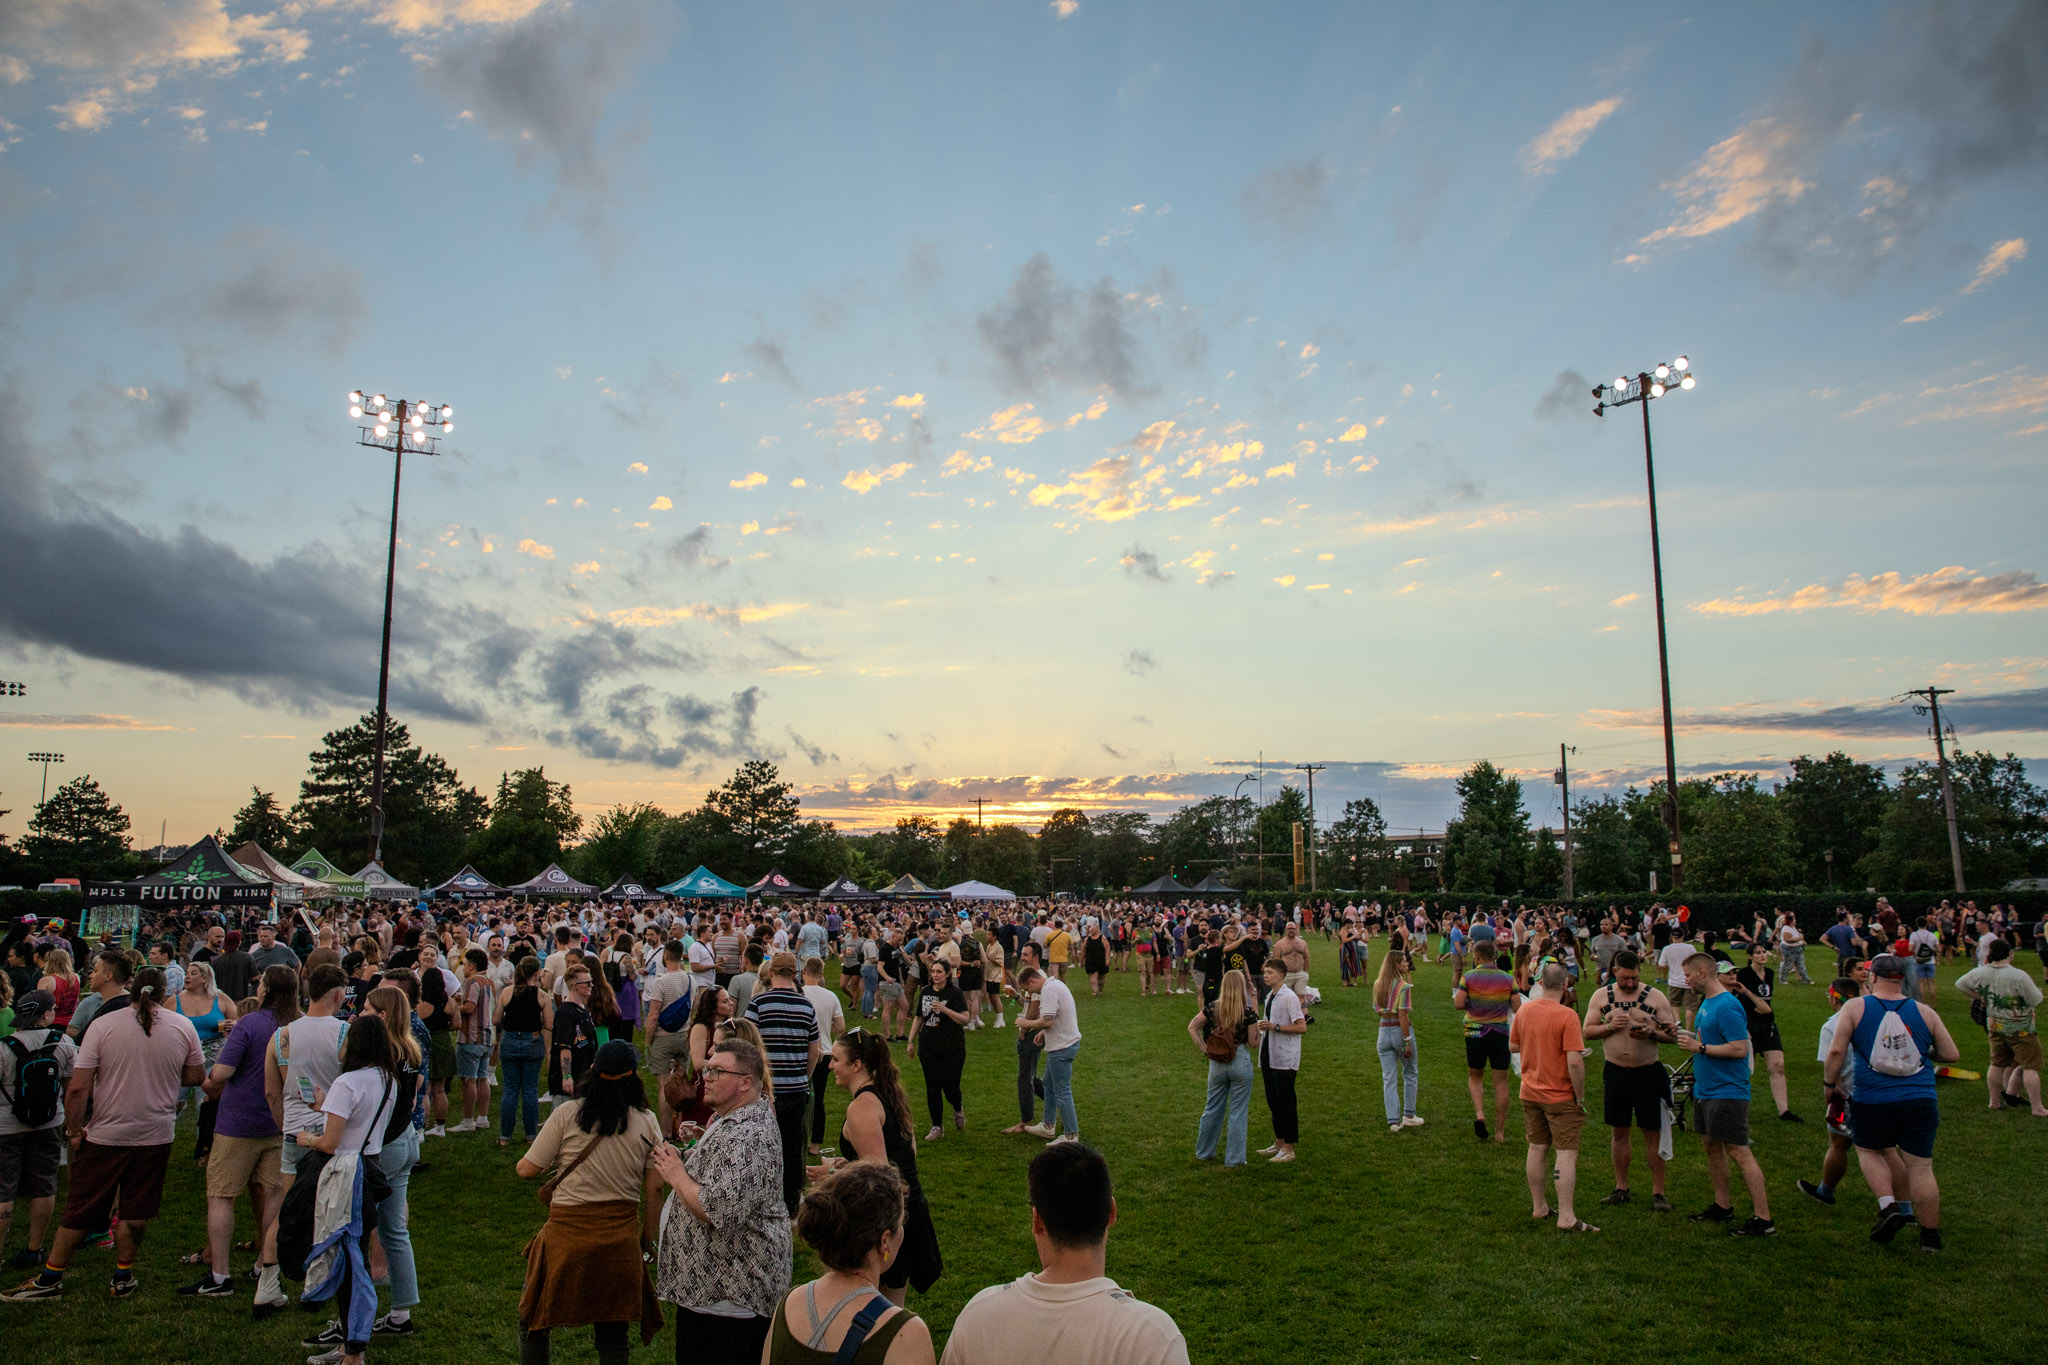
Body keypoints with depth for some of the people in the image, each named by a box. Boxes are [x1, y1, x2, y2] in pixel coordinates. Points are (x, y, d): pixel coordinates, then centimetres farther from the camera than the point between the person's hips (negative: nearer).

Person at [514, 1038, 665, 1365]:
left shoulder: (567, 1113, -8)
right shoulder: (647, 1122, -2)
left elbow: (527, 1170, -4)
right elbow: (653, 1190, -1)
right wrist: (647, 1239, 11)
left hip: (568, 1234, -2)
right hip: (621, 1238, 2)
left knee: (534, 1324, 20)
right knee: (613, 1334, 15)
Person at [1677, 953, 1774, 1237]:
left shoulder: (1727, 1006, -19)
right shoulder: (1706, 1002, 12)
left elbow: (1740, 1049, -24)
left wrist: (1700, 1047, -18)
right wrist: (1691, 1038, 5)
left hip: (1727, 1091, -10)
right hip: (1705, 1087, 10)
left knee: (1738, 1152, -7)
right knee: (1711, 1145, 16)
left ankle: (1763, 1219, -2)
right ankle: (1722, 1206, 27)